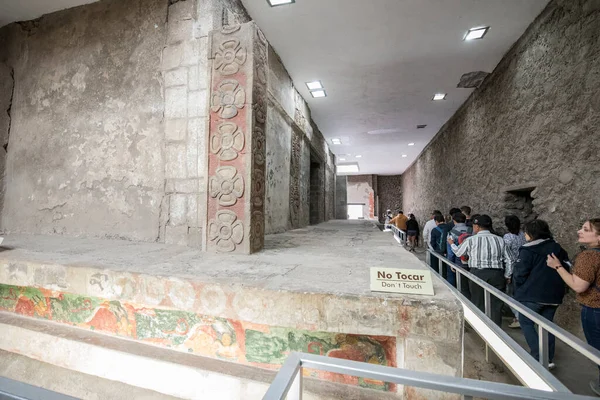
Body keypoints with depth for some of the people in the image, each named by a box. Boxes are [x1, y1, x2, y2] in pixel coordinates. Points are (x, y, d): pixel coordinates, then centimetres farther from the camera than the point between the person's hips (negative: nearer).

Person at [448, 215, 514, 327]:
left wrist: (452, 244, 30)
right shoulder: (499, 240, 5)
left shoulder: (471, 240, -4)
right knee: (496, 304, 10)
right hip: (497, 274, 3)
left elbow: (458, 252, 11)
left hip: (478, 273, -2)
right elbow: (508, 260, 8)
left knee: (478, 302, 11)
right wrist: (506, 276, 18)